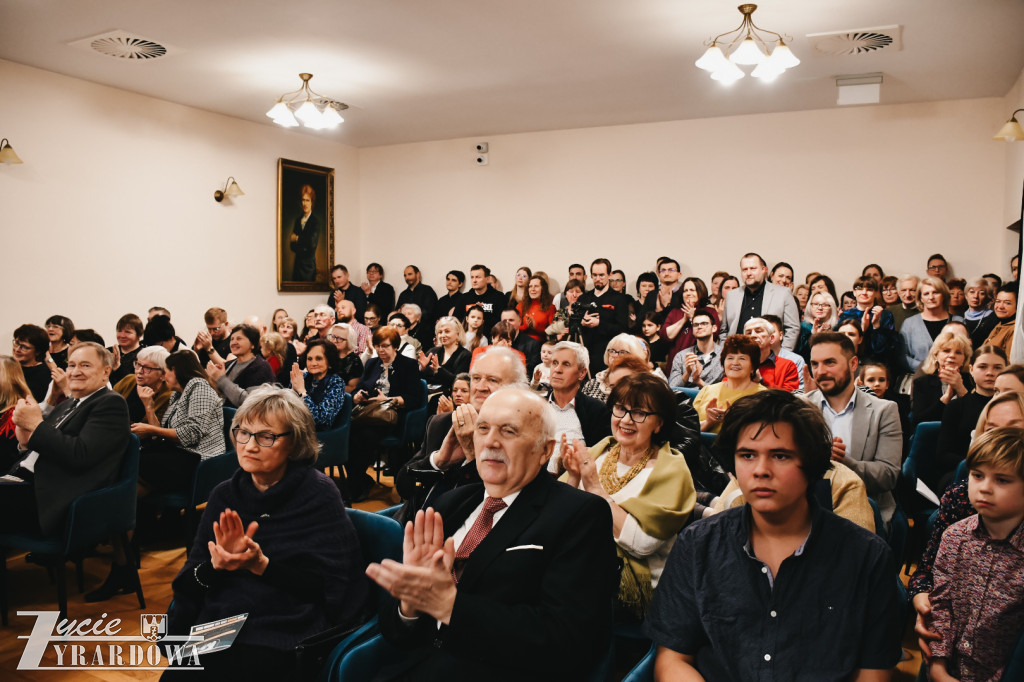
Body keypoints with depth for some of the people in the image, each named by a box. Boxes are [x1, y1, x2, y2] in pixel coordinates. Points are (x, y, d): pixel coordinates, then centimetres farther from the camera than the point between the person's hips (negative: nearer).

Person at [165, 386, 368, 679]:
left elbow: (329, 587, -8)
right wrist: (216, 565, -13)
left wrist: (262, 565, -16)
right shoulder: (224, 495, 11)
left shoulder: (320, 496, -3)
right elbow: (188, 583, 8)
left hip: (282, 638, -4)